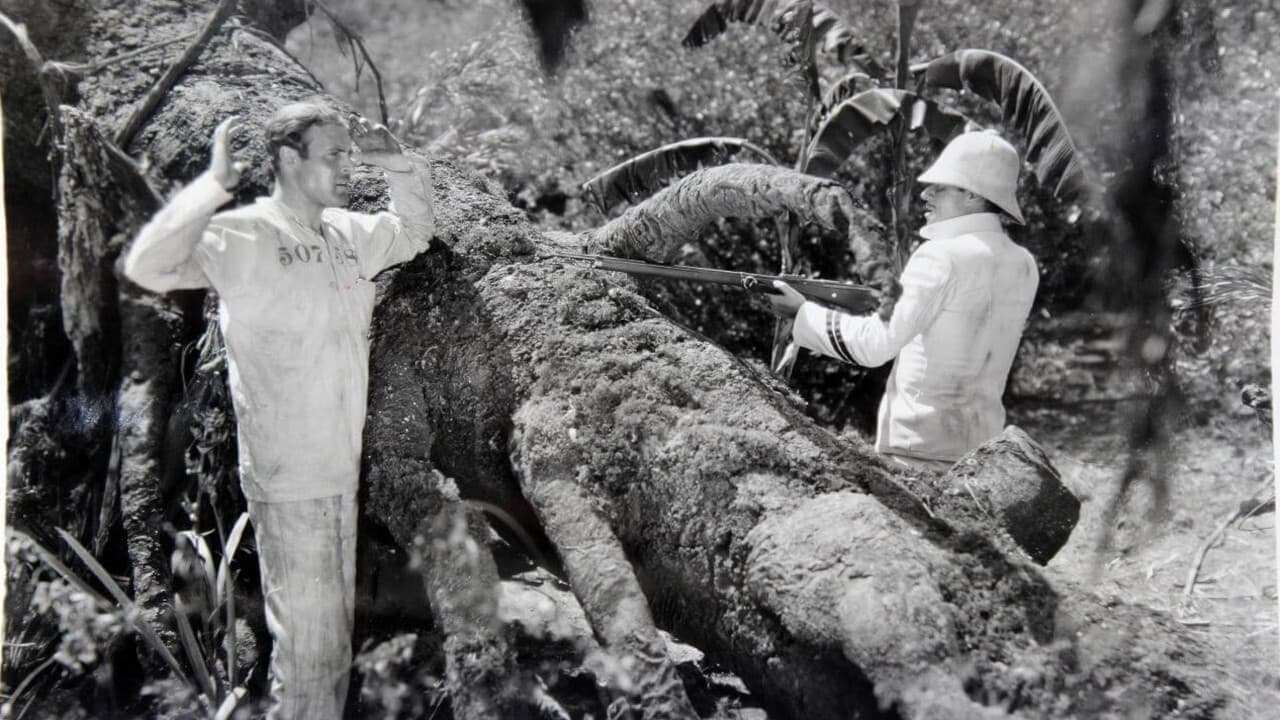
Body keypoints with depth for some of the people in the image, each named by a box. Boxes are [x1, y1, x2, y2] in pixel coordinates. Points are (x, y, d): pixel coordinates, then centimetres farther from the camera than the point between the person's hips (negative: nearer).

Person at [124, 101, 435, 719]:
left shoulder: (348, 233, 6)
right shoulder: (243, 237, -16)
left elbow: (415, 233, 24)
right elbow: (148, 266, -29)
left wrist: (399, 168, 7)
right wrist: (214, 184, -29)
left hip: (341, 470, 8)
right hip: (289, 481, -8)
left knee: (337, 629, 21)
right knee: (307, 641, 1)